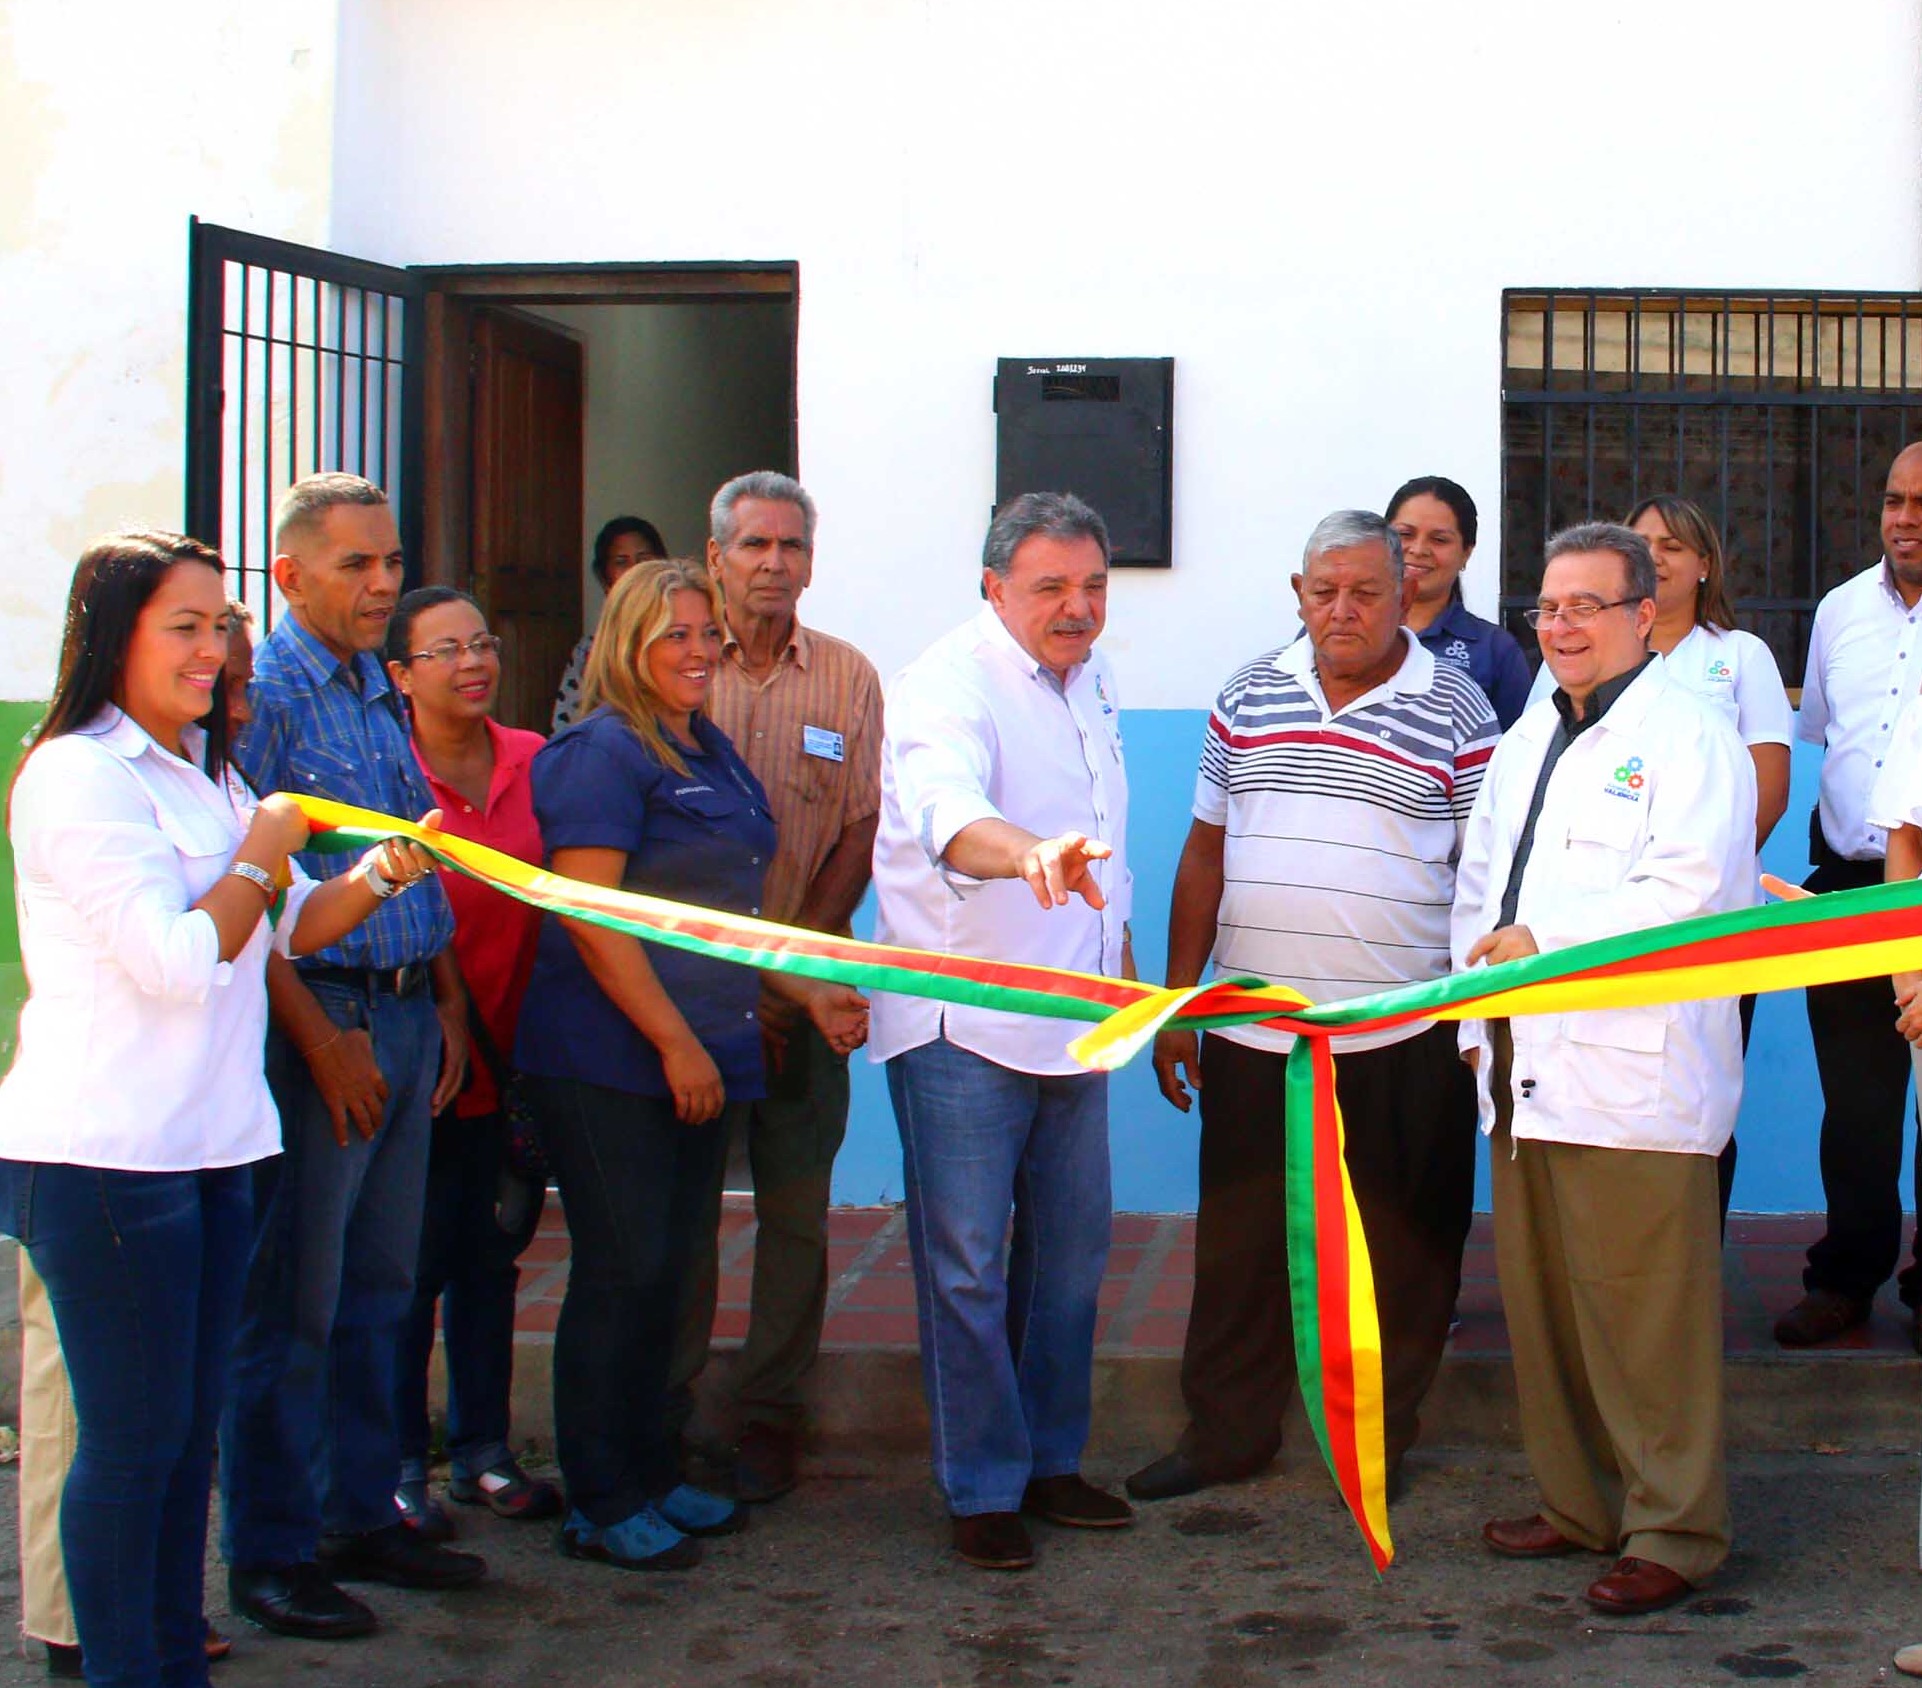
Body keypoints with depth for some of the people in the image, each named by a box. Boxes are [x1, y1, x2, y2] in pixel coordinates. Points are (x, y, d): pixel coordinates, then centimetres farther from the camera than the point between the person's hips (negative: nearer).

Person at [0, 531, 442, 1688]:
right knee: (132, 1435, -2)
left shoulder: (204, 773, 17)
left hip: (211, 1141, 9)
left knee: (191, 1423, 14)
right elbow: (179, 960, -19)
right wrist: (262, 855, -7)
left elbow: (290, 928, 18)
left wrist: (379, 874, 0)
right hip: (105, 1151, -9)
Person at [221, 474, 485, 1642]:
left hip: (408, 1014, 8)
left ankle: (362, 1516, 26)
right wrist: (319, 1038, -19)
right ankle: (269, 1552, 9)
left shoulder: (382, 695, 15)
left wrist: (448, 1003, 15)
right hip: (319, 1015, -8)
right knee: (293, 1298, -1)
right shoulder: (262, 694, -10)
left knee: (379, 1284, 14)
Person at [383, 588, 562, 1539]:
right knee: (411, 1265, 3)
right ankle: (398, 1466, 16)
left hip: (513, 1058, 5)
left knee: (493, 1254, 14)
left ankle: (482, 1448, 27)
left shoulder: (533, 763, 3)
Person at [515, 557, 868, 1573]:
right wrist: (677, 1043, -17)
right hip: (611, 1066, -8)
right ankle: (602, 1507, 7)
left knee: (667, 1272, 13)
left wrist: (811, 992, 18)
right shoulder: (604, 752, -10)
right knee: (621, 1276, -3)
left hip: (698, 1061, 8)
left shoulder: (712, 752, 17)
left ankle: (650, 1476, 23)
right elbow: (589, 916, -17)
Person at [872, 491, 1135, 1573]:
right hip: (964, 1025, -7)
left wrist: (1119, 957, 24)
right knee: (968, 1268, -2)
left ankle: (1051, 1458, 28)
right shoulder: (950, 685, -15)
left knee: (1070, 1254, 14)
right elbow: (945, 810, -37)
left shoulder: (1090, 680, 11)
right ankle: (983, 1490, 10)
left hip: (1074, 1023, 8)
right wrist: (1028, 850, -56)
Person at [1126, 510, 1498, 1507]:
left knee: (1398, 1246, 7)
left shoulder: (1456, 710, -1)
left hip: (1401, 1040, -3)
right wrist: (1176, 1005, 9)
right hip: (1251, 1028, 3)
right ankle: (1226, 1431, 25)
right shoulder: (1248, 698, 8)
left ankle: (1380, 1436, 23)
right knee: (1239, 1239, 11)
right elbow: (1205, 855, 12)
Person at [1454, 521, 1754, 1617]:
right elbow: (1479, 882, 24)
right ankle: (1579, 1505, 25)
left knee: (1644, 1314, -5)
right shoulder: (1526, 742, 21)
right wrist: (1475, 1019, 12)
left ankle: (1674, 1531, 6)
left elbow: (1690, 894, -16)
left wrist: (1543, 941, -13)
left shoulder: (1688, 736, -4)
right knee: (1543, 1309, 12)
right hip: (1527, 1071, 8)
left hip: (1634, 1076, -8)